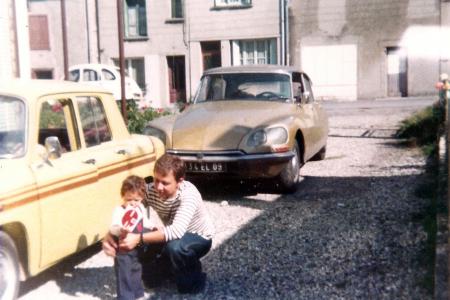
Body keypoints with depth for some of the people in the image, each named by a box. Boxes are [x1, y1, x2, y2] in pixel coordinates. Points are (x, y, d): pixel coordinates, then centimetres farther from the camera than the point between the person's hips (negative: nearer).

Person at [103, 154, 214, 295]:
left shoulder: (188, 193, -37)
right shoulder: (150, 191, -22)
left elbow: (177, 230, -49)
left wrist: (139, 238, -55)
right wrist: (110, 236, -40)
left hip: (199, 238, -5)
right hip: (173, 238, 6)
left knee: (174, 247, -37)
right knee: (150, 279, -2)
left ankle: (192, 278, -7)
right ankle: (177, 266, 26)